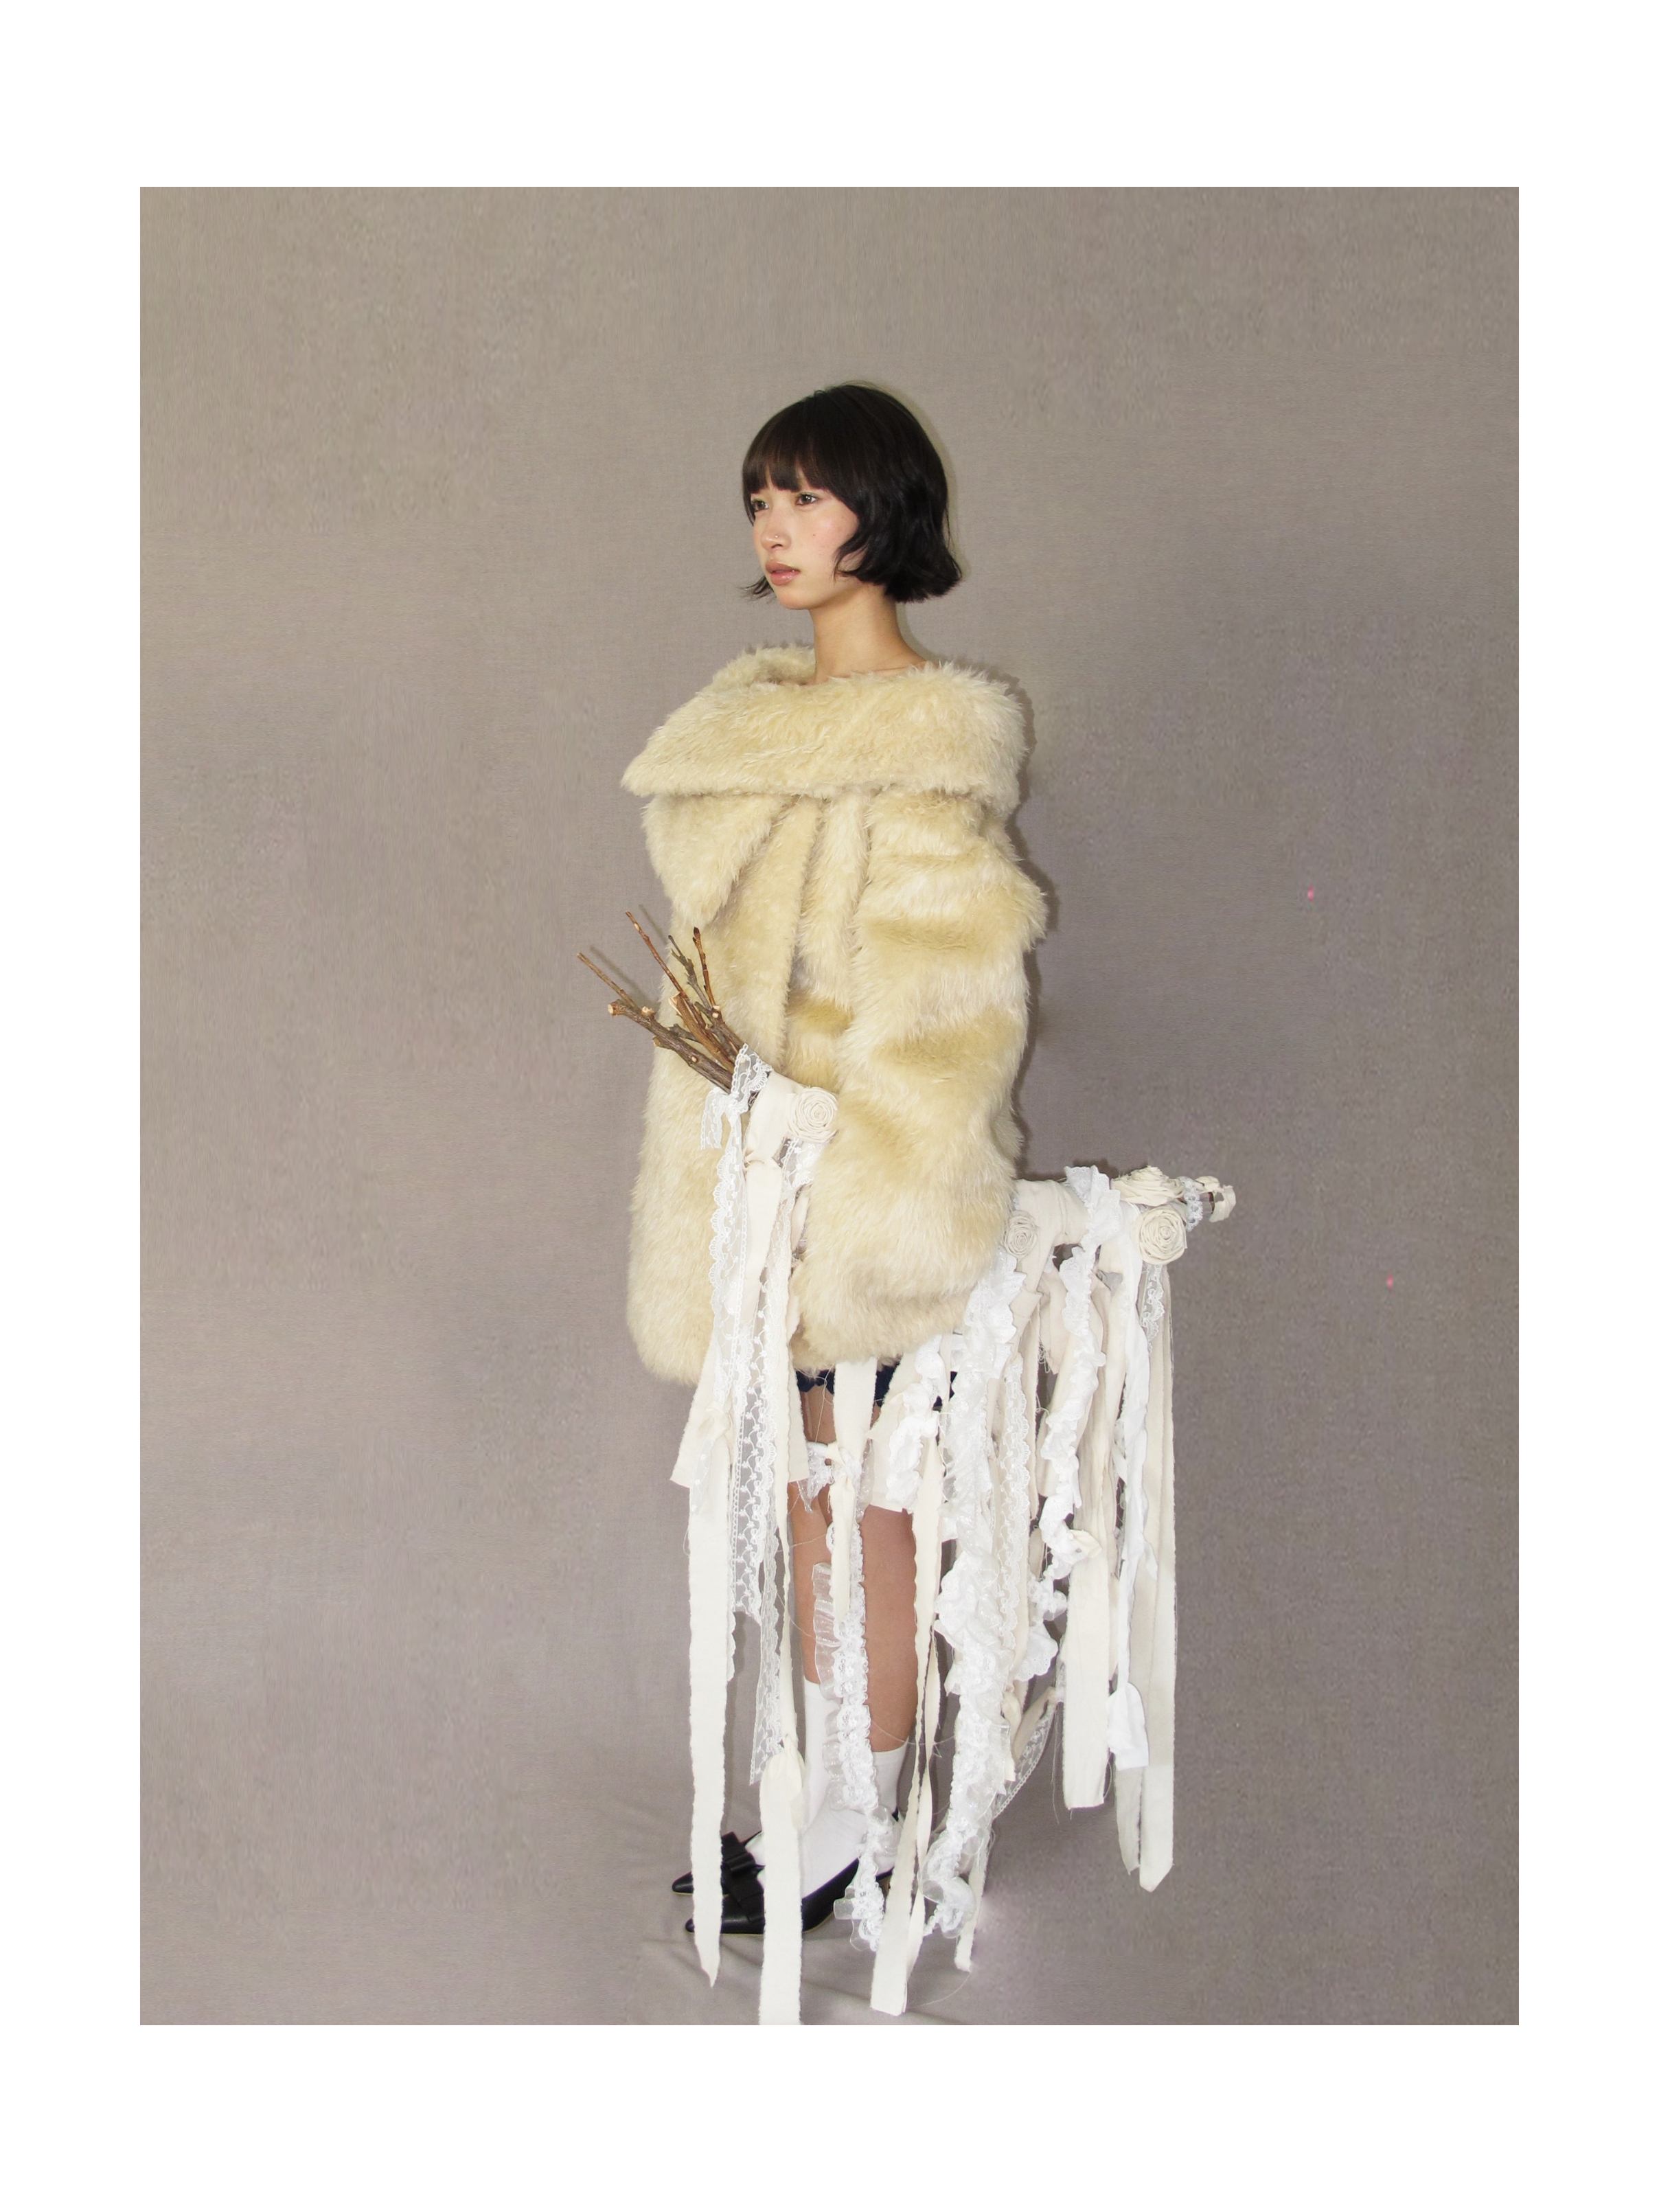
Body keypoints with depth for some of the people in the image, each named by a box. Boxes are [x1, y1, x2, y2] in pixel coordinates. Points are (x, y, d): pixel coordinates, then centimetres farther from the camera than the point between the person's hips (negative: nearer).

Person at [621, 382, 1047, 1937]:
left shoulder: (924, 745, -16)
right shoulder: (770, 716, 12)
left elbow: (942, 1007, -20)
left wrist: (857, 1224, -21)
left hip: (852, 1170, -9)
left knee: (858, 1511, 4)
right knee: (800, 1500, 17)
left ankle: (859, 1834, 21)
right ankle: (822, 1806, 32)